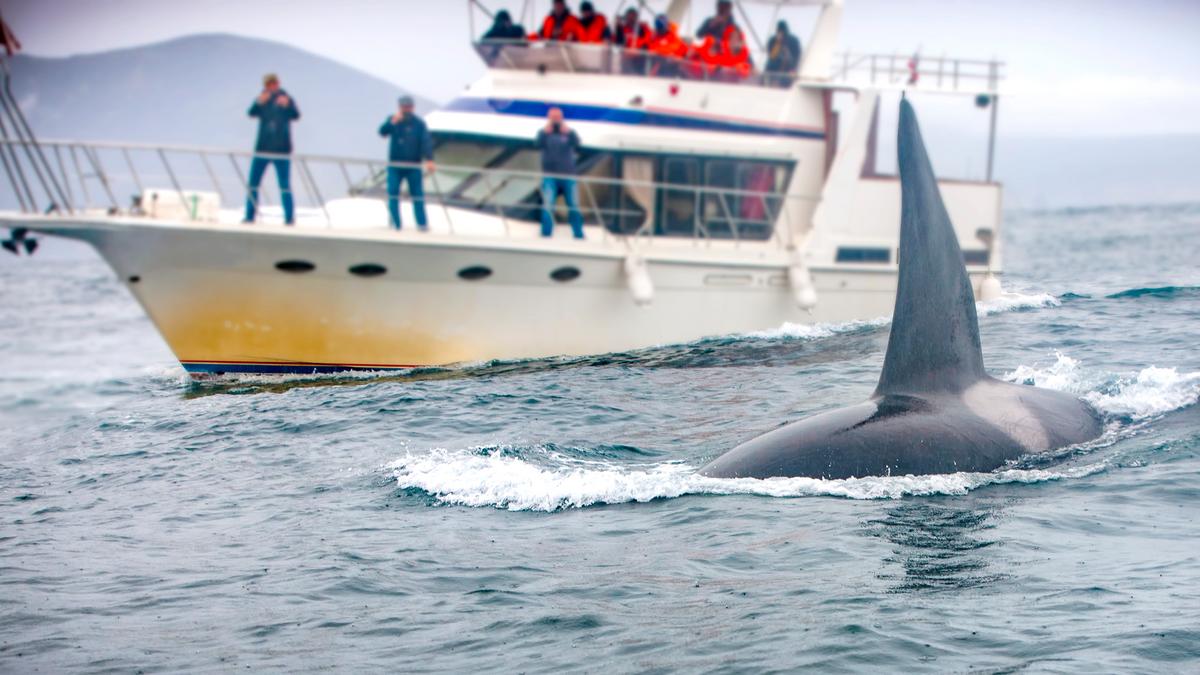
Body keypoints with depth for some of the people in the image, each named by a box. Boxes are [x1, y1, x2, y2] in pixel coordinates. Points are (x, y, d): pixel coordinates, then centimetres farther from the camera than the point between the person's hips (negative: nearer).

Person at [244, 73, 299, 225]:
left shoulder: (286, 99, 2)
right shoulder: (262, 100, 8)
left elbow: (296, 115, -15)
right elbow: (252, 113, -9)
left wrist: (287, 105, -35)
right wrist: (259, 103, -29)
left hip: (281, 149, -3)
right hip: (262, 148, 3)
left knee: (285, 186, -7)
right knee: (253, 183, 3)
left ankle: (290, 217, -5)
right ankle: (250, 215, 10)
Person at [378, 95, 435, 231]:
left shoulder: (419, 123, -3)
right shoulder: (393, 120, 2)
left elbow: (426, 142, -12)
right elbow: (383, 132, -13)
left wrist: (429, 160, -25)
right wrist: (392, 123, -32)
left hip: (413, 165, -1)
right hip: (394, 165, 1)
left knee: (417, 193, -1)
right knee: (393, 193, -5)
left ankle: (422, 223, 5)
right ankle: (395, 223, 3)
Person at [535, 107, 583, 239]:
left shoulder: (568, 133, 10)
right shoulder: (544, 132, 8)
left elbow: (576, 144, -9)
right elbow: (539, 143, -12)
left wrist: (567, 132, -18)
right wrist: (547, 130, -16)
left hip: (568, 176, 2)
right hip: (550, 176, -2)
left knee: (574, 207, 1)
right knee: (547, 206, -11)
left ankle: (579, 235, 8)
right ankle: (546, 234, -10)